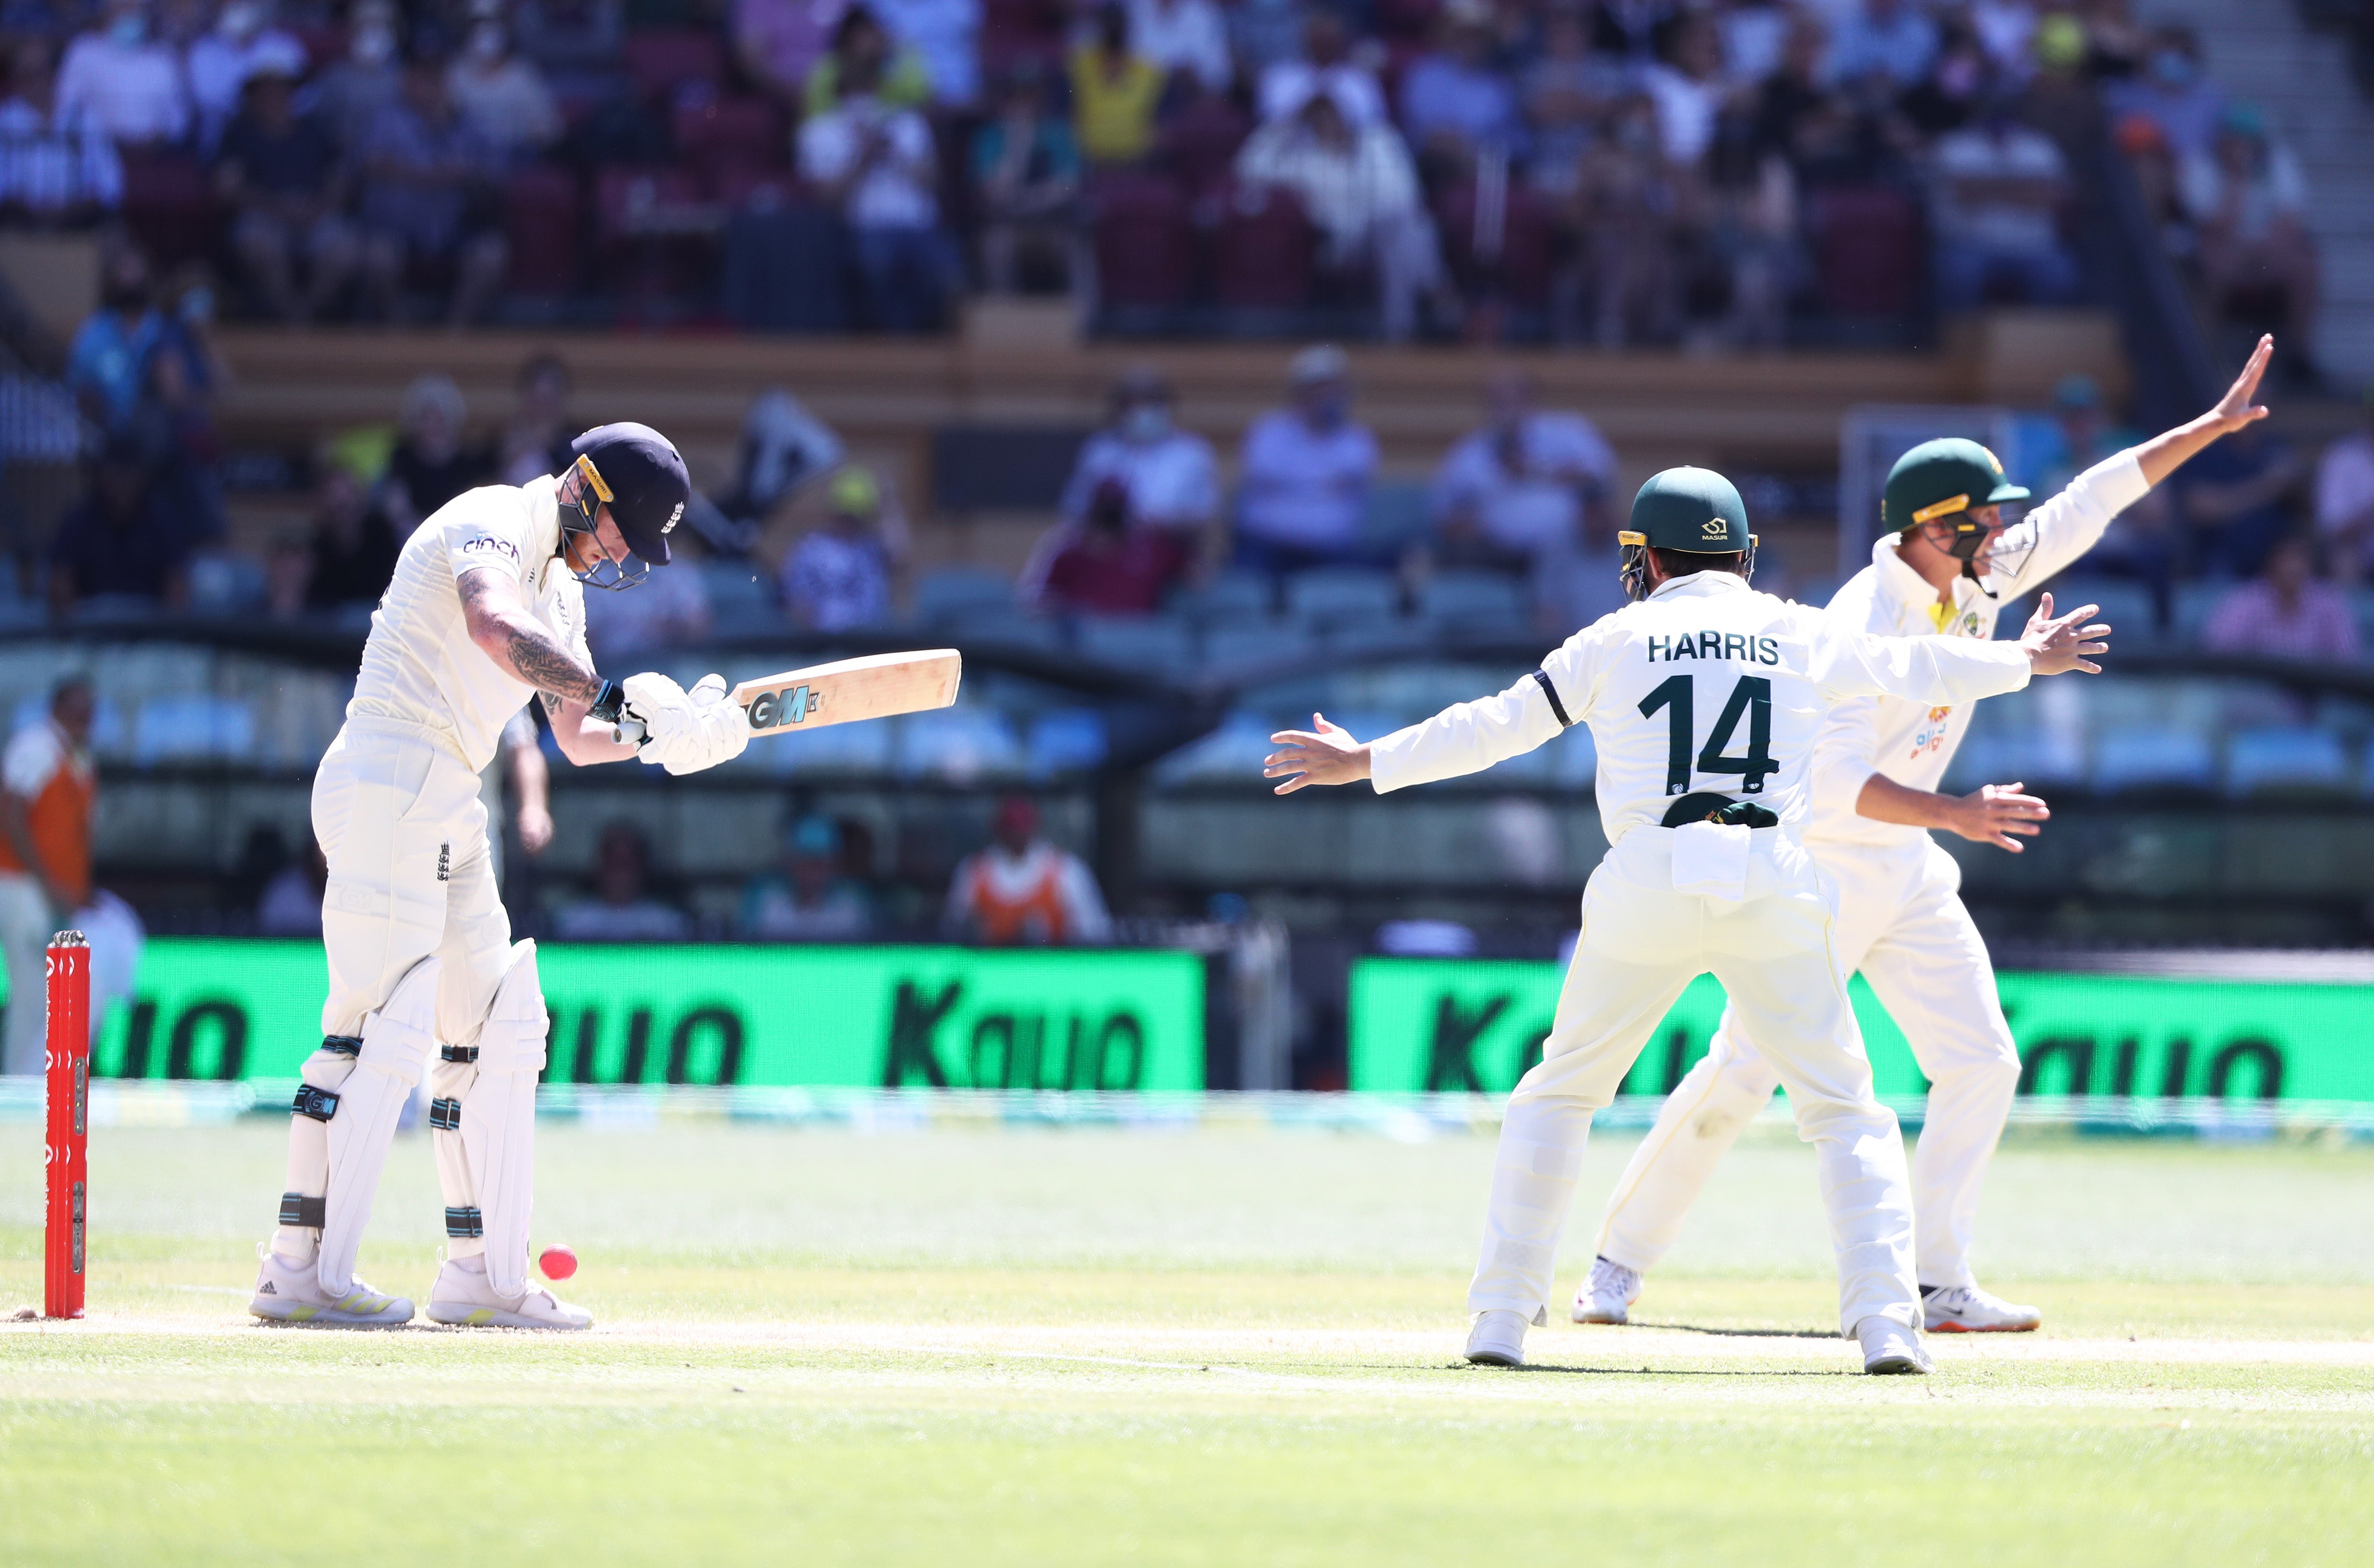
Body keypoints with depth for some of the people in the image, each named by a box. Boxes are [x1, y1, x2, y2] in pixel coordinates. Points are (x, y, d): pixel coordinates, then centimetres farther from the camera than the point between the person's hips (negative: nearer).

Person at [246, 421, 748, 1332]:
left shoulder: (560, 587, 20)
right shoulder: (493, 525, -10)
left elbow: (577, 739, 21)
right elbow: (494, 627, -33)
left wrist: (671, 736, 3)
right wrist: (613, 698, -31)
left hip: (449, 813, 10)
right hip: (389, 786, -10)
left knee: (501, 1028, 10)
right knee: (388, 1026, -14)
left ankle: (486, 1277, 13)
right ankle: (303, 1275, -15)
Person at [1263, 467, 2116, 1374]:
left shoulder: (1620, 640, 12)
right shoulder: (1798, 636, 16)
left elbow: (1495, 727, 14)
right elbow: (1912, 668, 29)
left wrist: (1363, 765, 25)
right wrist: (2025, 661, 48)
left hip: (1649, 882, 0)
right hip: (1775, 883, 0)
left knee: (1559, 1095, 16)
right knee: (1845, 1111, 8)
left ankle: (1502, 1319, 9)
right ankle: (1885, 1321, -9)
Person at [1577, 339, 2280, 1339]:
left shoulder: (1978, 584, 0)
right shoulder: (1865, 623, -24)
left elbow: (2088, 505, 7)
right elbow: (1836, 778, -32)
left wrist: (2212, 427, 4)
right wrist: (1955, 814, -42)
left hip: (1909, 874, 8)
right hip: (1818, 870, -8)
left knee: (1981, 1062, 0)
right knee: (1741, 1075, -8)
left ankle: (1938, 1285, 4)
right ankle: (1620, 1262, 5)